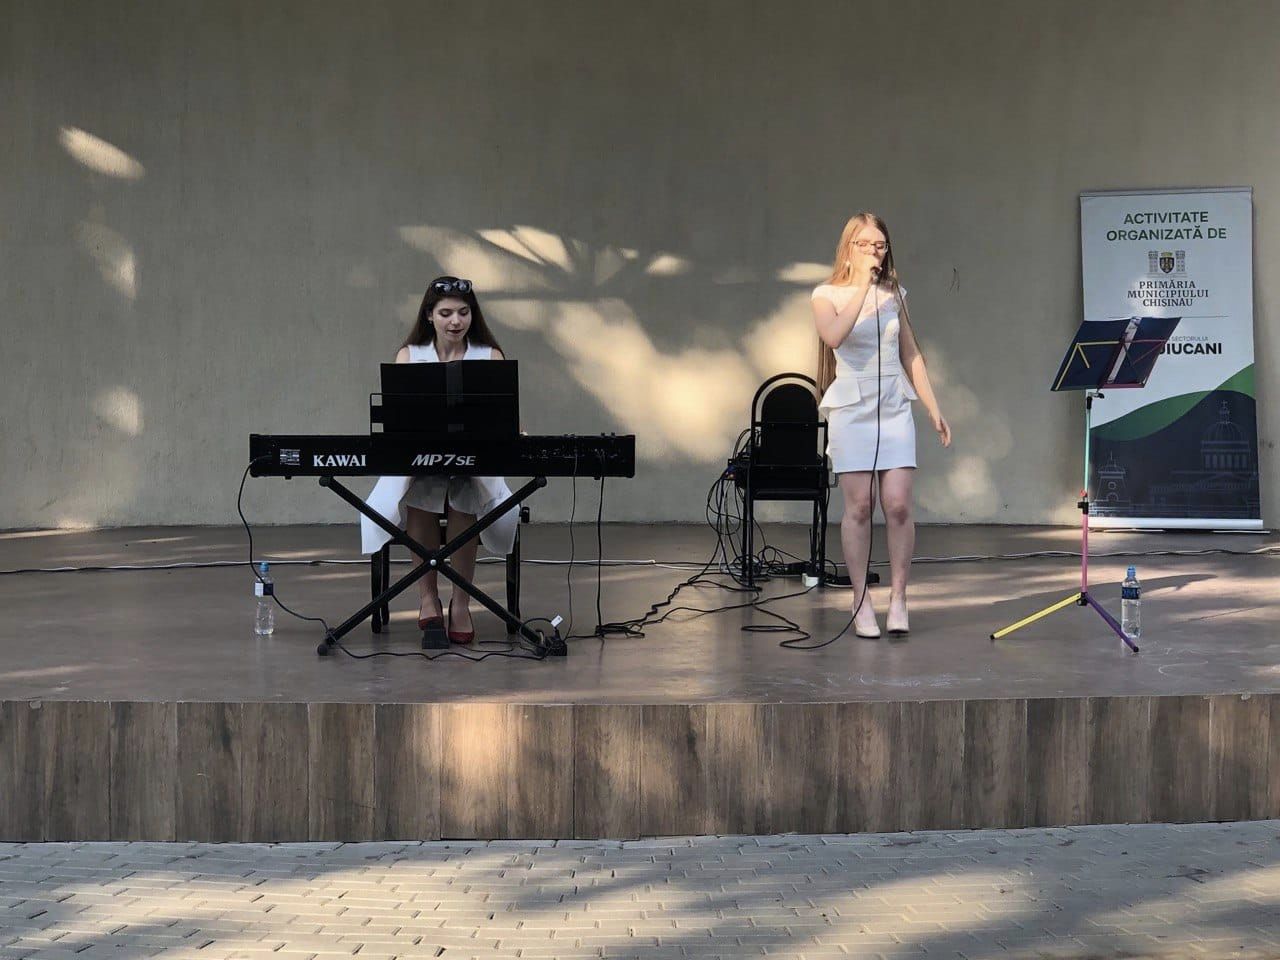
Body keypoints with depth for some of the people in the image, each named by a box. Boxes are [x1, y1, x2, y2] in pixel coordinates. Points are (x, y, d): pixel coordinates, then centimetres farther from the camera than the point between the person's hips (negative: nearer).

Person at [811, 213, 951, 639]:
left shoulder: (894, 295, 12)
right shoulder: (827, 295, 2)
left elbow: (912, 355, 16)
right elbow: (835, 337, -19)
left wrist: (935, 410, 12)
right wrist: (862, 288, -18)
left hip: (895, 408, 3)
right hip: (851, 408, -3)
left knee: (898, 505, -6)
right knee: (859, 506, -4)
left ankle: (898, 599, 2)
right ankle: (861, 602, 4)